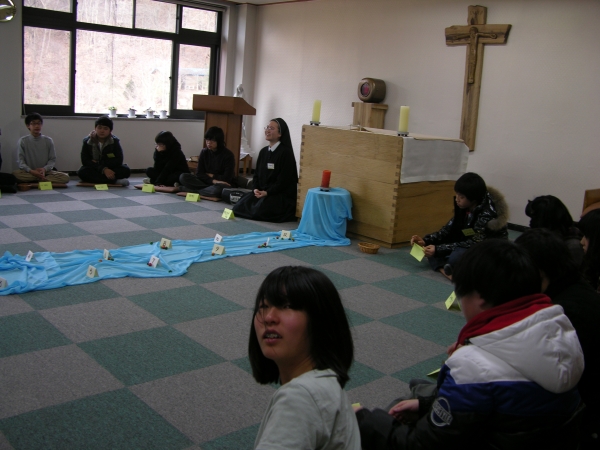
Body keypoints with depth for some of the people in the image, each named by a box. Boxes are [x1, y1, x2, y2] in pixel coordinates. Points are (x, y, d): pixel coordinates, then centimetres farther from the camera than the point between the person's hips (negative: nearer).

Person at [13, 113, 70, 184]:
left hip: (45, 171, 2)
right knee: (16, 174, -34)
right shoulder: (23, 141, 2)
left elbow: (52, 159, 4)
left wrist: (44, 169, -17)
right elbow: (20, 161, -4)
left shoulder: (48, 141, 5)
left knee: (65, 177, -24)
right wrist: (31, 171, -22)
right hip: (28, 172, -2)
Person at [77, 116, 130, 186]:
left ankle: (94, 179, -29)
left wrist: (99, 163, -18)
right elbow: (85, 161, -13)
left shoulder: (115, 141, -4)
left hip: (110, 169, 0)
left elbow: (119, 161, -12)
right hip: (94, 170, 0)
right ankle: (114, 181, -36)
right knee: (82, 172, -32)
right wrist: (103, 169, -27)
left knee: (126, 170, -26)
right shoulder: (87, 141, -5)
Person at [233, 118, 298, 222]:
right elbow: (257, 173, 13)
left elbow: (284, 179, -16)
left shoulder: (286, 152, -11)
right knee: (239, 207, -10)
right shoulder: (263, 151, 13)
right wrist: (256, 189, -6)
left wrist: (267, 192, -19)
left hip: (282, 194, -7)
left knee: (259, 210, -28)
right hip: (261, 191, 7)